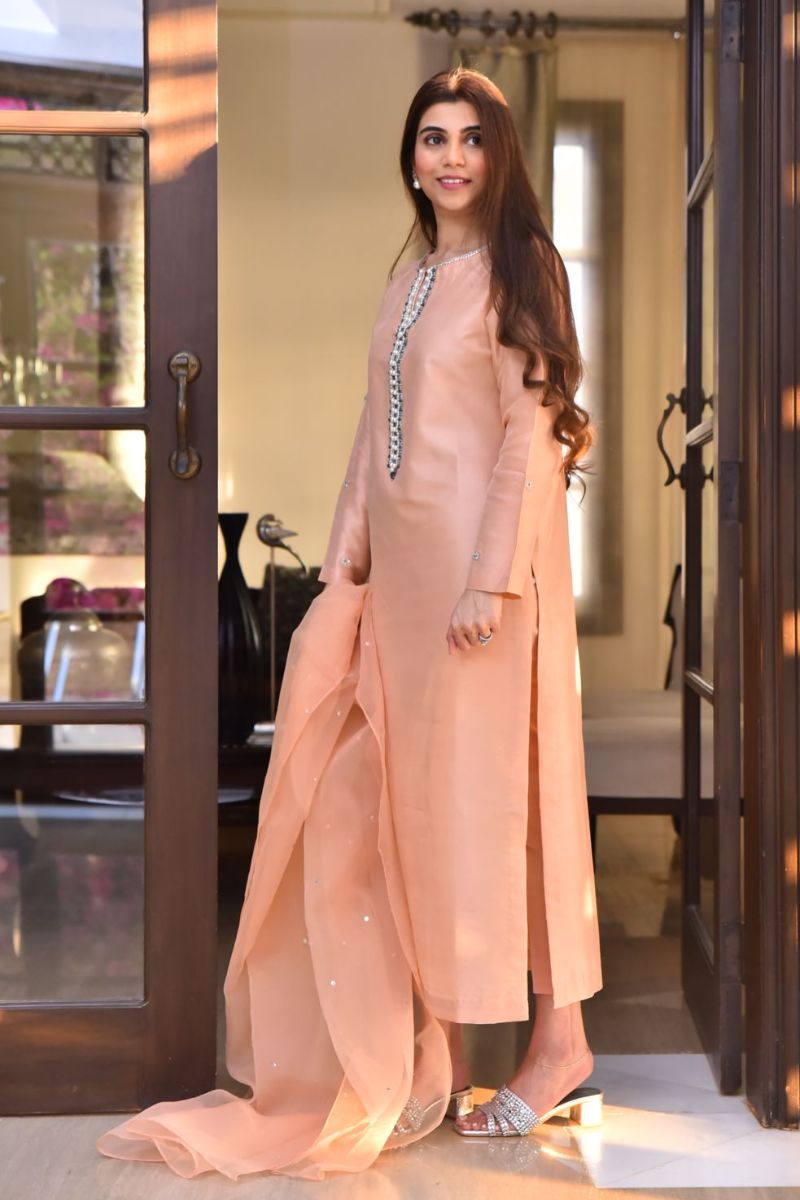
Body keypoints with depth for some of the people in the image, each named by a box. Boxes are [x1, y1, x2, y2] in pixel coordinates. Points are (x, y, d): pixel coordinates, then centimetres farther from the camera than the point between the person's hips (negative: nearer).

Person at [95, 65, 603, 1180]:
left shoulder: (516, 268, -4)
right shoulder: (409, 276, 17)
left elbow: (531, 430, -12)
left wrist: (489, 579, -19)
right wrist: (344, 567, 11)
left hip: (480, 556, -7)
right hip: (401, 565, 7)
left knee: (492, 787, -4)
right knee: (410, 795, 6)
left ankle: (560, 1042, 8)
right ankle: (432, 1056, 15)